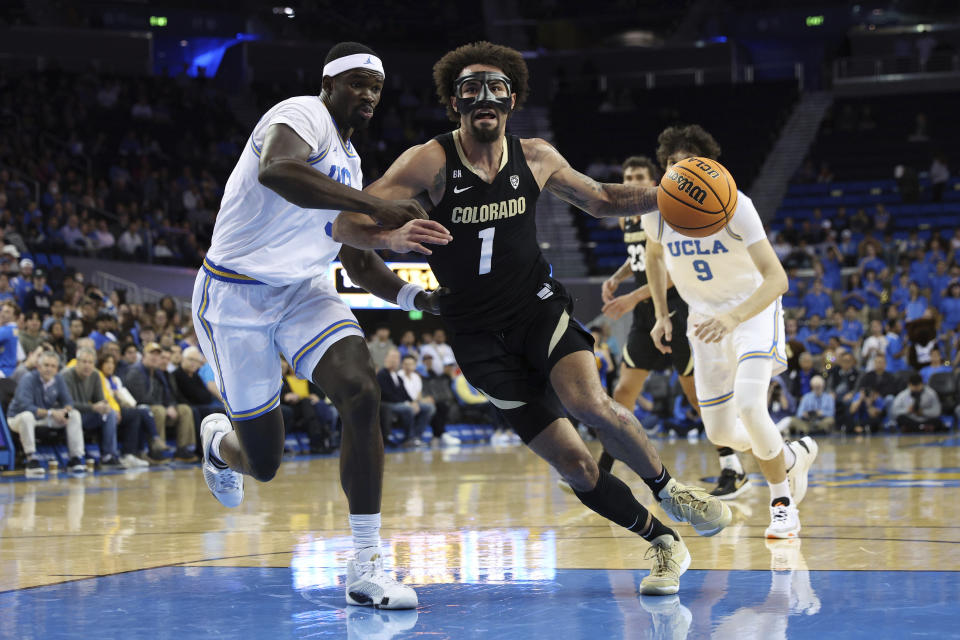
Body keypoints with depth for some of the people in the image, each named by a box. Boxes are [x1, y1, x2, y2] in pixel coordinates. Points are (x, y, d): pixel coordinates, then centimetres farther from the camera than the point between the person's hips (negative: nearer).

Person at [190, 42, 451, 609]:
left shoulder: (349, 162, 14)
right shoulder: (303, 116, -14)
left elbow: (358, 262, 20)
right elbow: (276, 170, -39)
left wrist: (413, 295, 2)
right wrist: (374, 206, -46)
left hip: (303, 291, 7)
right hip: (234, 295, -7)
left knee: (362, 395, -21)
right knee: (263, 463, 0)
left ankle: (367, 568, -17)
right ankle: (218, 439, 41)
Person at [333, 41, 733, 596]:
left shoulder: (536, 158, 0)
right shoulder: (430, 163, -11)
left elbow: (602, 200, 16)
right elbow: (347, 225, -16)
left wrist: (664, 196, -2)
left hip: (540, 307, 1)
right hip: (480, 335, -1)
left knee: (590, 403, -29)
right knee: (575, 464, -6)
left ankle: (669, 489, -3)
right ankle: (663, 544, 14)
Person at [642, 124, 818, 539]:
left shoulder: (734, 206, -27)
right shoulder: (657, 212, -13)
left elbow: (776, 278, -33)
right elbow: (654, 256, 12)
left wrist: (733, 317, -47)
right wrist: (661, 315, 6)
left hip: (753, 309, -5)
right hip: (705, 318, 5)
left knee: (749, 405, -28)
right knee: (720, 432, 6)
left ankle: (782, 502, -6)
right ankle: (792, 456, 37)